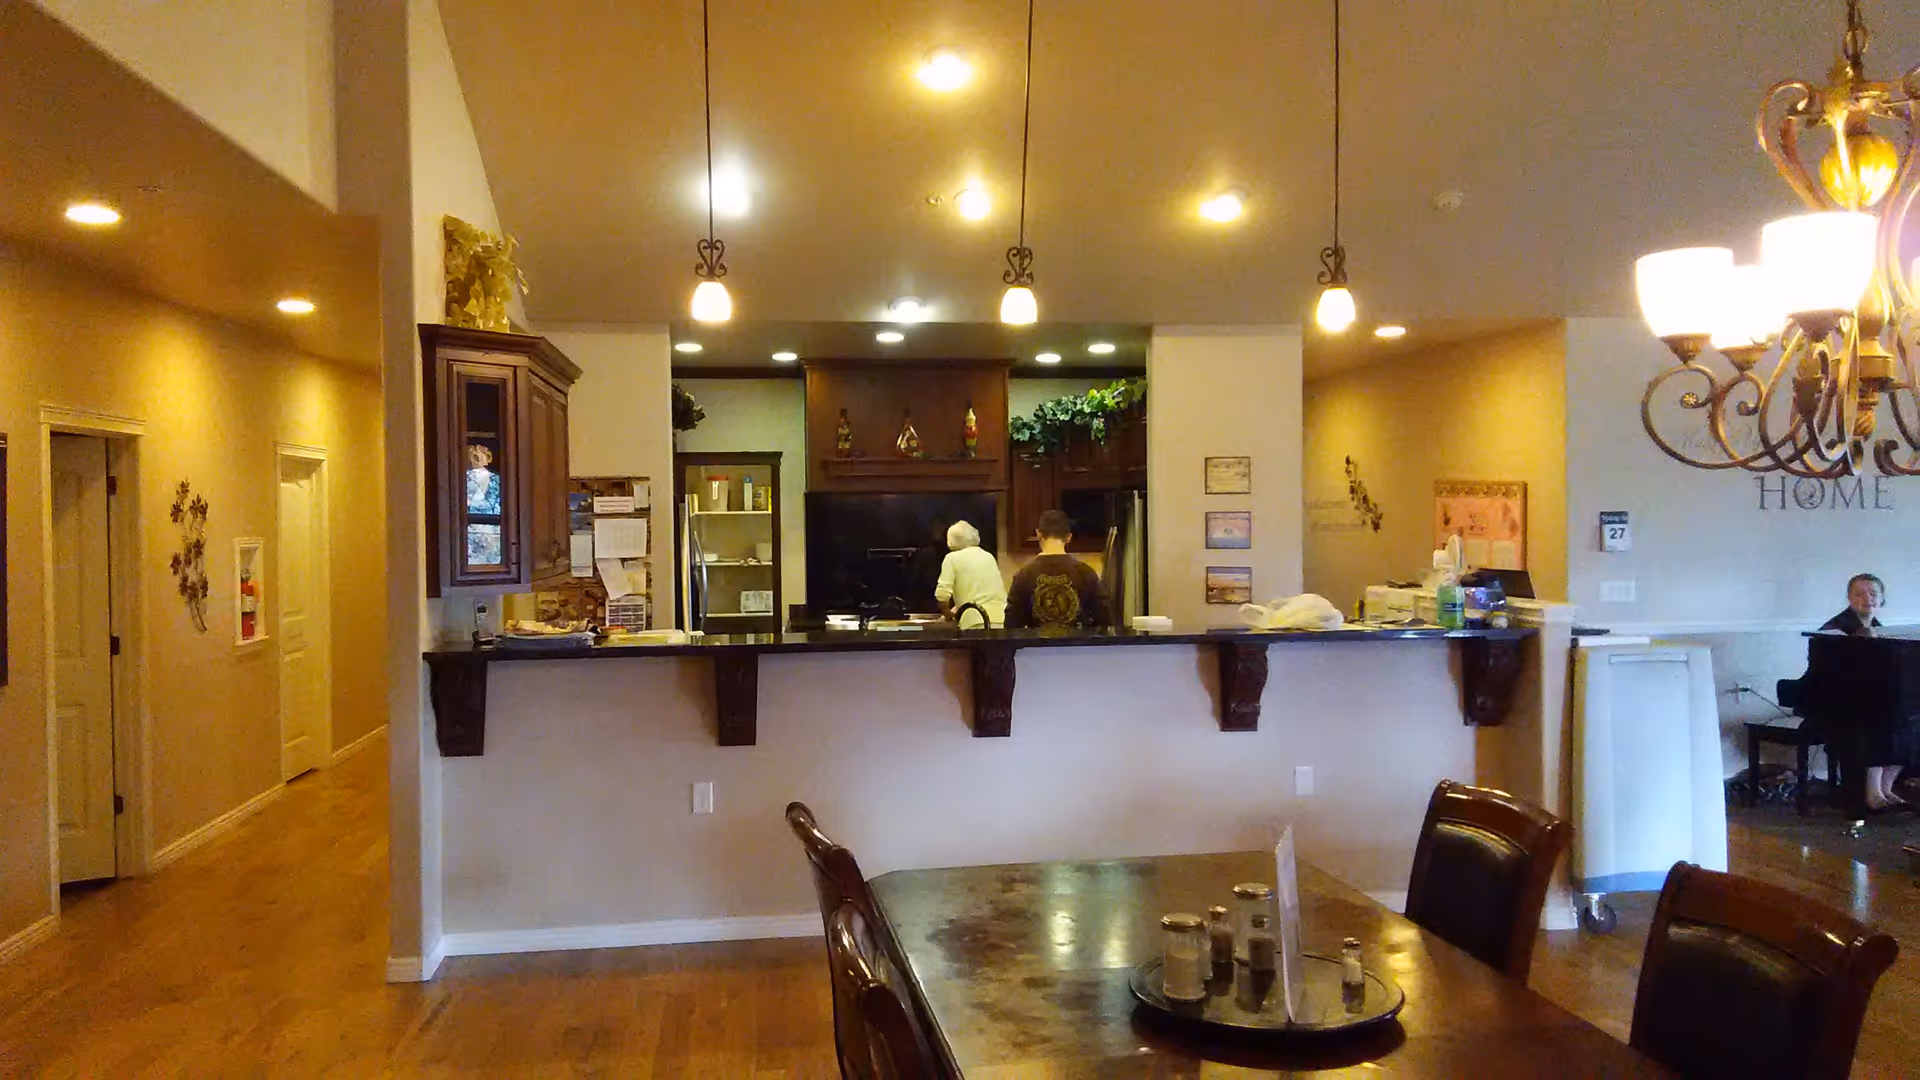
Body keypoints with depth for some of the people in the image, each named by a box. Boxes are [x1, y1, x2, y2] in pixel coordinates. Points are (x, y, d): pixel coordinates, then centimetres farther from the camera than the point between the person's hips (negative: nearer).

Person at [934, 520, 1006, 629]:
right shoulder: (989, 556, 22)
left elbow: (942, 594, -5)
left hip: (975, 623, -5)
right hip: (1001, 620, 5)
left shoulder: (952, 558, 4)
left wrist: (948, 614, 13)